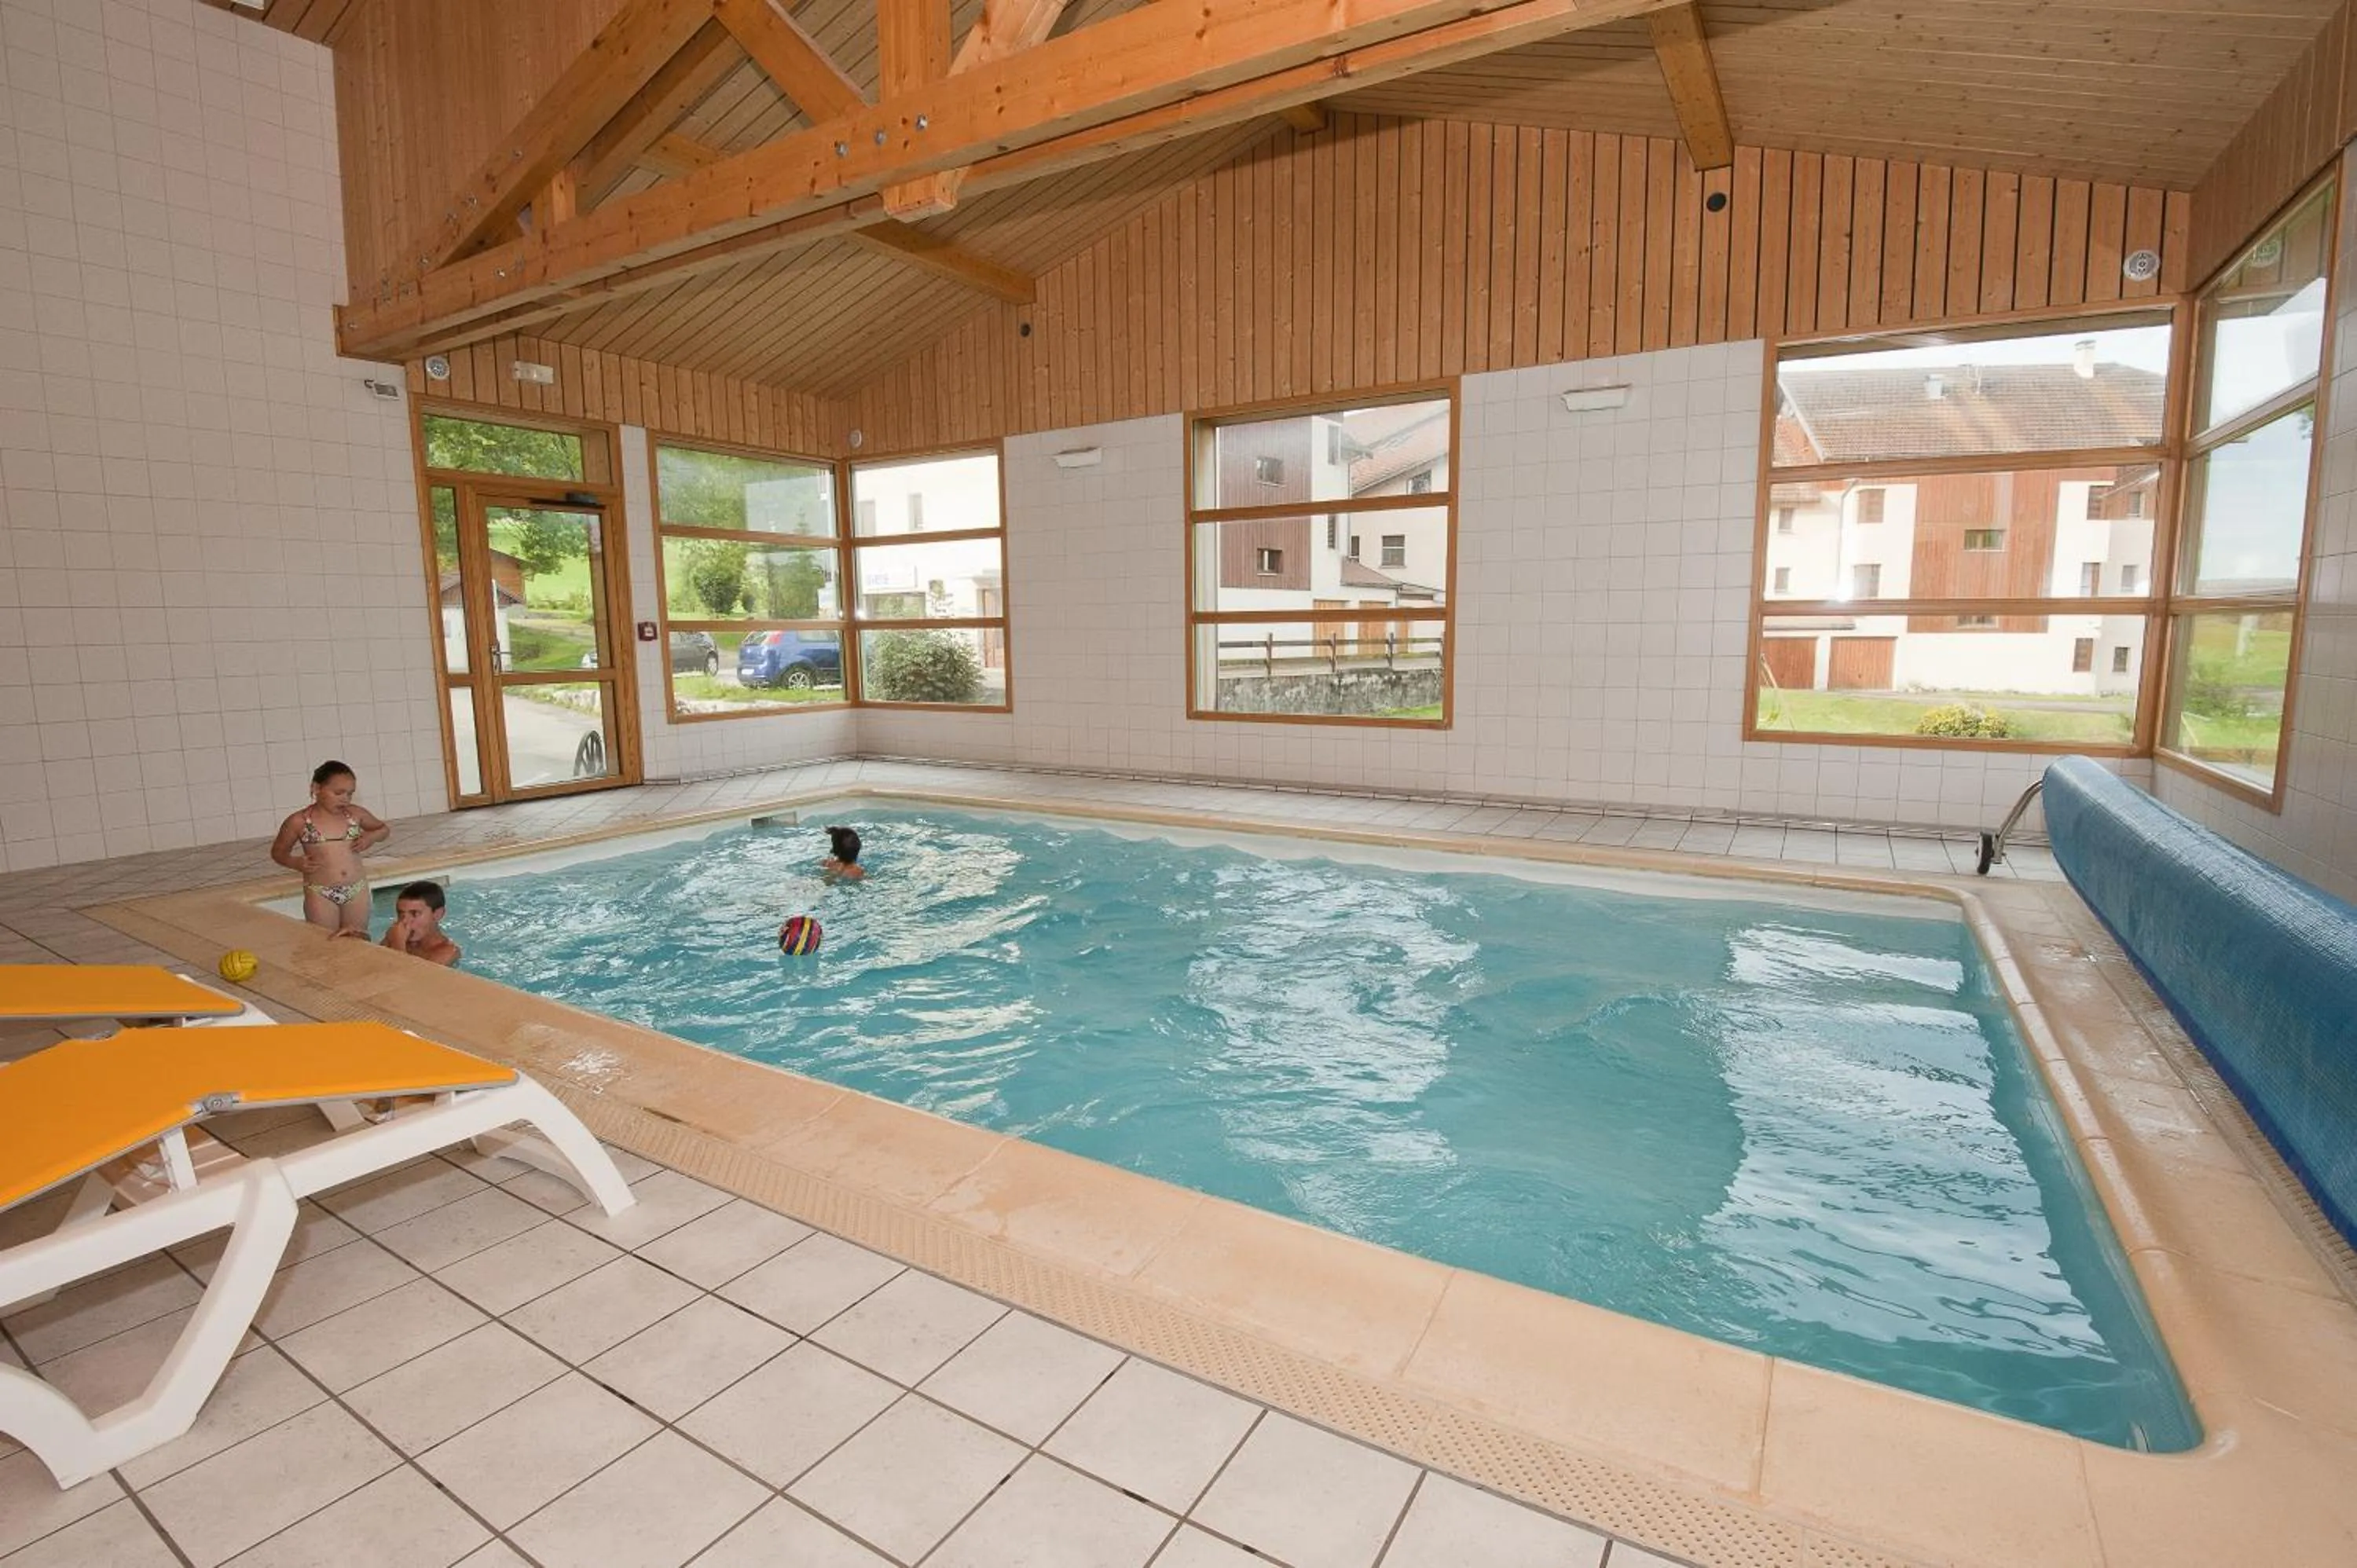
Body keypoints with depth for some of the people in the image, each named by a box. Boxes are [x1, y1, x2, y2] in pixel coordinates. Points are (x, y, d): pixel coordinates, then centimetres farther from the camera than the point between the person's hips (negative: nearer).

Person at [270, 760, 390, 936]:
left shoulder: (356, 813, 3)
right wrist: (296, 863, -11)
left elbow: (385, 830, 19)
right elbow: (278, 851, 9)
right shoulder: (299, 821, -3)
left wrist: (371, 837, -3)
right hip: (320, 894, -2)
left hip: (357, 890, 2)